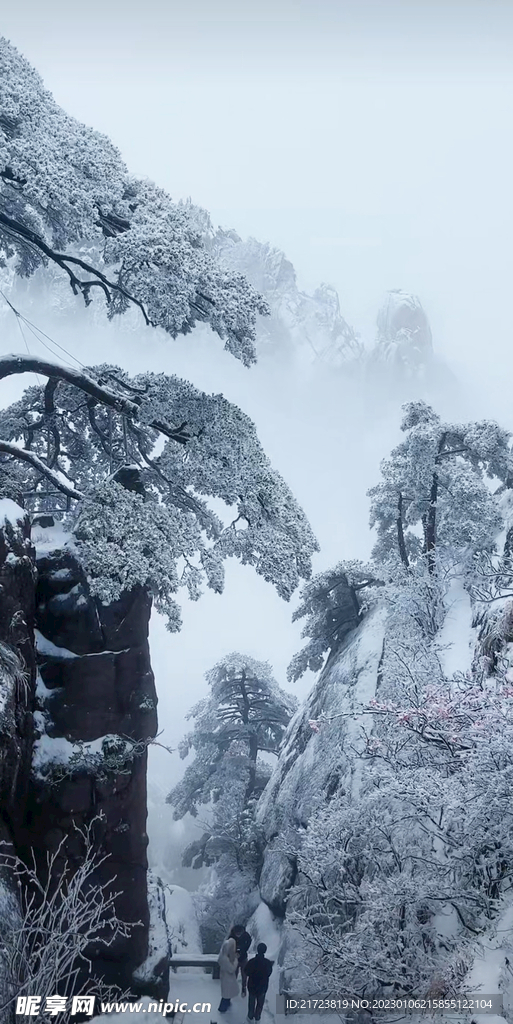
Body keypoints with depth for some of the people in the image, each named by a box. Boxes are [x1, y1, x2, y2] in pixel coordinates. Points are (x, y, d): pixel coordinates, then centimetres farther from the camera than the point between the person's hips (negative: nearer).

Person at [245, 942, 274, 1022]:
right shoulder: (268, 963, -24)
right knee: (260, 1003, 23)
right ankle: (257, 1017, 36)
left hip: (252, 986, 0)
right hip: (262, 987, 0)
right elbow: (268, 974, -8)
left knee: (251, 1002, 23)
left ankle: (250, 1016, 38)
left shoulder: (251, 962, -25)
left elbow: (247, 973, -10)